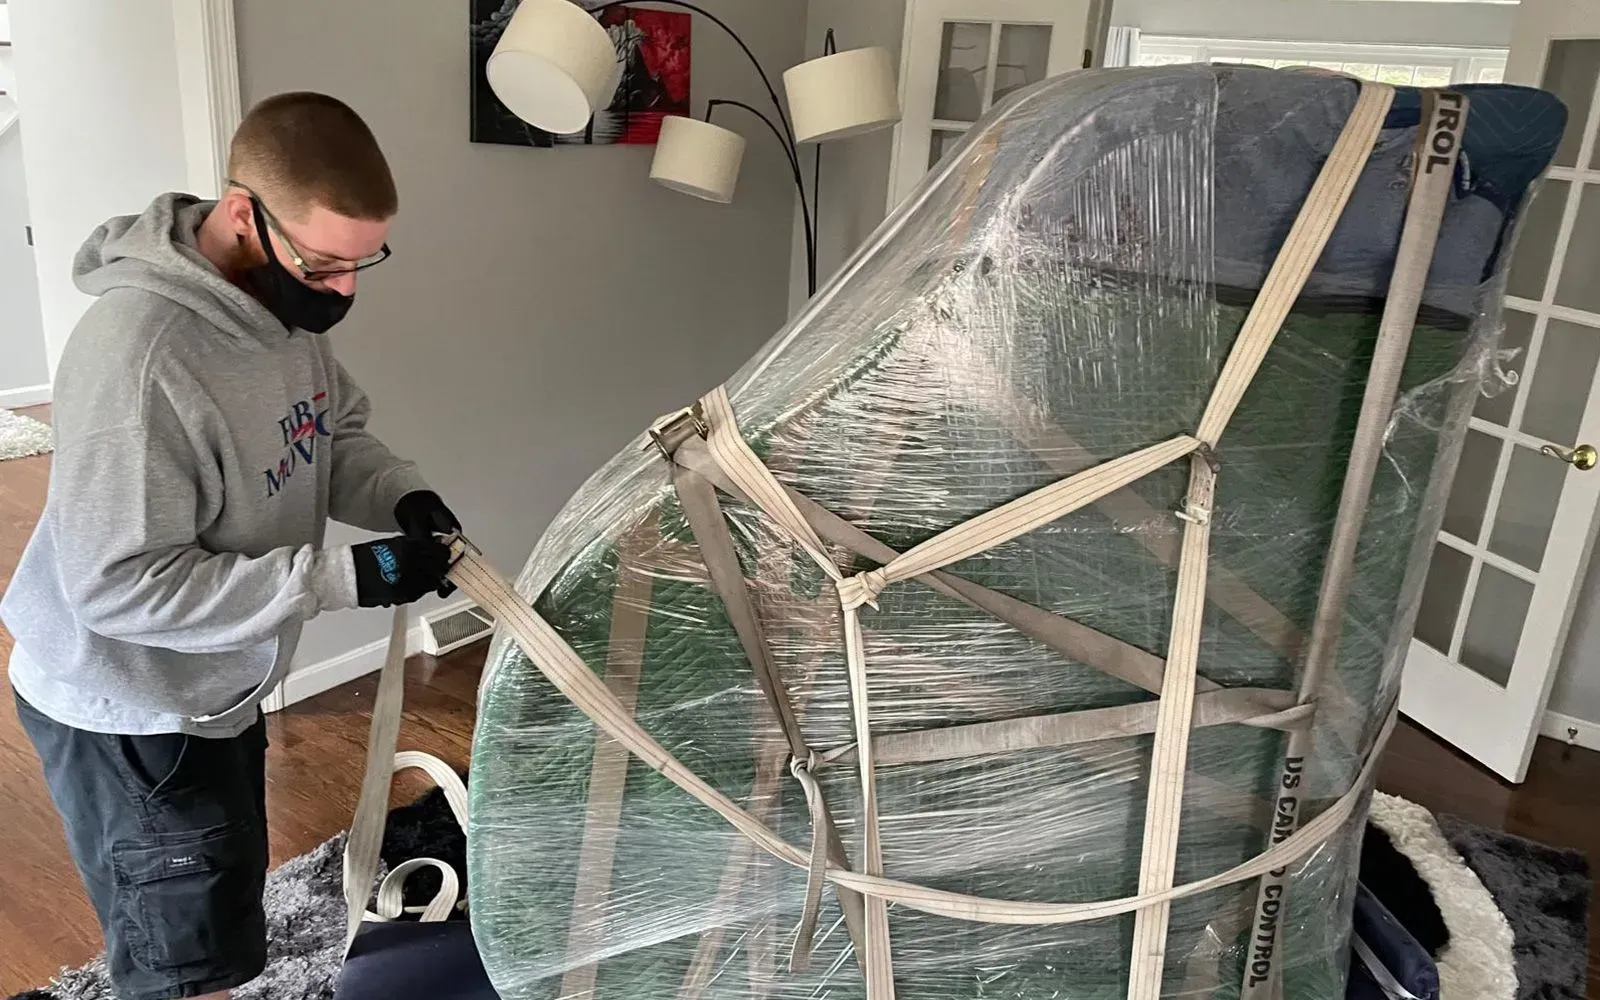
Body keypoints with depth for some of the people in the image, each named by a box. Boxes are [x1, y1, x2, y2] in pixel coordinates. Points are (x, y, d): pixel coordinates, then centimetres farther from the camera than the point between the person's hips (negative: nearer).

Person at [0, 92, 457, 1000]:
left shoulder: (284, 298, -8)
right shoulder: (137, 355, -34)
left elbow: (333, 432, 6)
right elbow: (119, 585, -31)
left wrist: (401, 496, -16)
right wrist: (342, 576, -33)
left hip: (216, 684, 8)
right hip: (128, 717, -8)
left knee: (223, 907, 27)